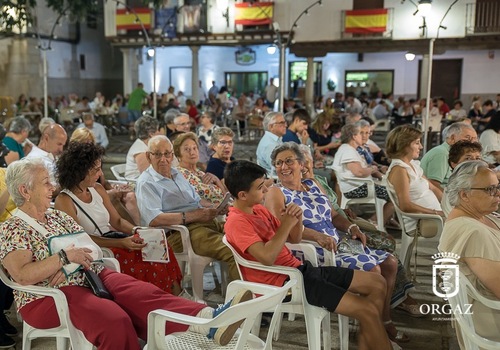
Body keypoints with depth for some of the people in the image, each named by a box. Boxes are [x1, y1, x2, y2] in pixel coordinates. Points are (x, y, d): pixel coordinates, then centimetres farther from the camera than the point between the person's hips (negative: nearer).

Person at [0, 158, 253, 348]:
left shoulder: (58, 217, 16)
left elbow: (90, 249, 9)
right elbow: (22, 275, -19)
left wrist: (69, 267, -11)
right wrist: (65, 257, -16)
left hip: (87, 278, 5)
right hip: (47, 298, -5)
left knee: (141, 293, -22)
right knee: (114, 320, -33)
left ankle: (210, 321, -39)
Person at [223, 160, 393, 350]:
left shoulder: (259, 209, 13)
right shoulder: (236, 222, -15)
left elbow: (294, 239, 17)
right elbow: (267, 257, -29)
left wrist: (297, 220, -5)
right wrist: (286, 224, -18)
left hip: (299, 269, 10)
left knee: (377, 284, 6)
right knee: (368, 311, -17)